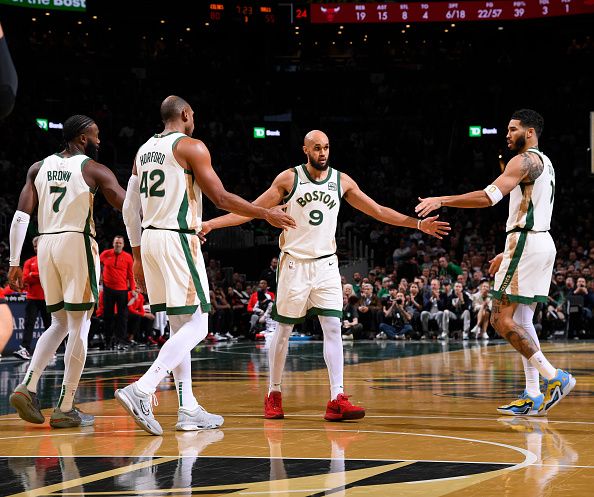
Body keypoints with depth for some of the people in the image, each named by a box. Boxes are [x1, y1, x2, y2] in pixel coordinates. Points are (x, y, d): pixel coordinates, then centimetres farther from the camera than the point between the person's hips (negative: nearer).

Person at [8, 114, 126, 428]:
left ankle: (28, 387, -1)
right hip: (78, 244, -5)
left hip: (46, 246, 5)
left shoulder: (38, 168, 11)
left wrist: (14, 262, 5)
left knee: (60, 324, 17)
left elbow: (21, 216, 4)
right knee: (79, 327, 1)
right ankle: (65, 409, 0)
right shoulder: (95, 170, -2)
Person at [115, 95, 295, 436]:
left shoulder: (144, 150, 16)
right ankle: (141, 391, -22)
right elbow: (221, 198, -10)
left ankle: (188, 410, 12)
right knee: (196, 327, -7)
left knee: (181, 326, 13)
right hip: (178, 239, -8)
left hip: (149, 240, 8)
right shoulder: (191, 146, -6)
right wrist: (266, 214, 0)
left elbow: (130, 209, 16)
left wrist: (138, 255, 23)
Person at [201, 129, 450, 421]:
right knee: (283, 329, 5)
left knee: (333, 327, -10)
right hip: (294, 263, -2)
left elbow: (378, 211, 9)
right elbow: (253, 209, -3)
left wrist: (418, 224, 3)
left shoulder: (341, 181, 4)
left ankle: (337, 399, -15)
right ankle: (273, 394, 20)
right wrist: (212, 223, -12)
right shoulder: (289, 178, -4)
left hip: (326, 264, 2)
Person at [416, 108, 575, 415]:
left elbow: (489, 197, -23)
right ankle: (534, 397, 8)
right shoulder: (544, 163, 21)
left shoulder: (525, 160, -11)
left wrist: (442, 201, -21)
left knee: (501, 319, -10)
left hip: (526, 242, -10)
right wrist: (509, 253, 27)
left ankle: (555, 377, -14)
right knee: (521, 320, 11)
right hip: (542, 241, 10)